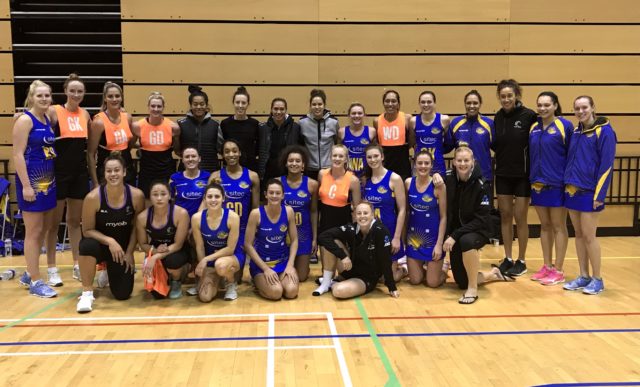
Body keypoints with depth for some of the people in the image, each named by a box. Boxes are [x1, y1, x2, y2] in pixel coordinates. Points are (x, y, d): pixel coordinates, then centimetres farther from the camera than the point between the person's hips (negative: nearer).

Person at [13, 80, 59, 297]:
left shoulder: (48, 120, 11)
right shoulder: (24, 120, -10)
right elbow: (17, 154, -15)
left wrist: (53, 179, 13)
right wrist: (26, 185, -20)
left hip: (49, 181, 8)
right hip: (31, 182, -8)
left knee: (43, 230, 14)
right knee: (33, 232, 0)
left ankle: (29, 275, 28)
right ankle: (35, 282, 9)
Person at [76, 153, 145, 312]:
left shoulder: (137, 195, -15)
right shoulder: (93, 197, -20)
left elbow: (136, 227, -2)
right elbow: (87, 230, -13)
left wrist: (129, 253, -7)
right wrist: (109, 241, -27)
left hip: (122, 248, 2)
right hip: (100, 243, -2)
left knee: (123, 293, -2)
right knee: (88, 245, -40)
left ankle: (110, 271, 35)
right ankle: (87, 293, -18)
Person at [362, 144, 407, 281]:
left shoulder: (394, 178, -11)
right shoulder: (365, 179, 3)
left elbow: (402, 210, -12)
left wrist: (397, 237, -16)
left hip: (388, 230, -4)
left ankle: (403, 269, 31)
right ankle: (396, 265, 36)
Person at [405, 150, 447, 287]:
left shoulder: (438, 186, -14)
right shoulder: (408, 183, -4)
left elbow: (443, 217, -10)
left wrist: (439, 244, -13)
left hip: (433, 236, -3)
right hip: (413, 236, 3)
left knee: (432, 283, 2)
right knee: (415, 280, 8)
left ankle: (443, 268, 34)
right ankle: (425, 265, 39)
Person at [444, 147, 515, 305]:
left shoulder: (480, 185, -19)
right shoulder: (448, 178, -10)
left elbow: (481, 220, -22)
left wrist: (455, 235, -30)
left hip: (477, 231, -4)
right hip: (454, 233, 4)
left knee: (466, 241, -42)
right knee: (462, 282, 7)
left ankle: (473, 289, -23)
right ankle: (494, 274, 39)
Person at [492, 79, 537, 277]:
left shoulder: (529, 115, -10)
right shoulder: (498, 116, 5)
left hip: (523, 175, -4)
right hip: (503, 174, 4)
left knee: (520, 218, 2)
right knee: (505, 216, 8)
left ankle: (521, 261, 14)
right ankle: (508, 258, 19)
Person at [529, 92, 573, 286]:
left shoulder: (565, 126, -7)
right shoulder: (534, 128, 8)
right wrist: (531, 179, 9)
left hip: (557, 184, -5)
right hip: (537, 184, 5)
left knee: (558, 227, 3)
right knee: (545, 226, 12)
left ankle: (558, 270, 10)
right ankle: (547, 267, 20)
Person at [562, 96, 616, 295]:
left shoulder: (604, 131, -8)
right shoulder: (576, 132, 12)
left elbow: (607, 165, -12)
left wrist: (599, 195, -16)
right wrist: (567, 184, 11)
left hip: (589, 192, -6)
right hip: (572, 190, 6)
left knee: (589, 236, -2)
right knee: (579, 235, 10)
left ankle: (597, 279, 11)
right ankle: (584, 276, 19)